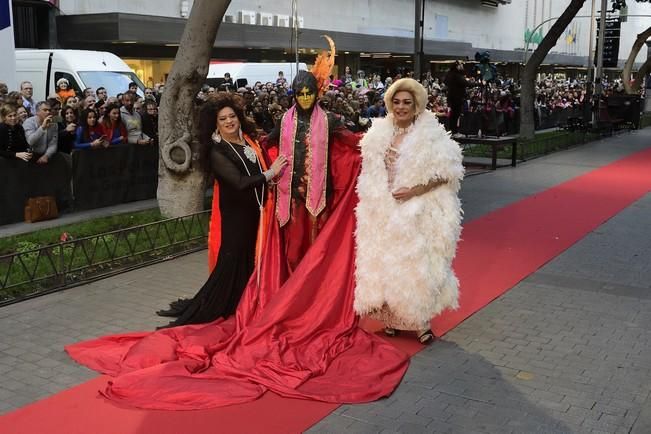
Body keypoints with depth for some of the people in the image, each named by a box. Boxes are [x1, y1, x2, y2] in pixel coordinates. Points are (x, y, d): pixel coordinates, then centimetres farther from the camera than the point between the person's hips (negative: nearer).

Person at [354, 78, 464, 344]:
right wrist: (375, 201, 6)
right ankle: (392, 317, 24)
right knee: (385, 262, 10)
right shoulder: (380, 133, 6)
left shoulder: (431, 135, -9)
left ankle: (421, 320, 13)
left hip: (418, 214, -5)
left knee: (416, 264, -1)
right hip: (383, 212, 5)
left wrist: (415, 191, -19)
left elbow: (447, 173, -11)